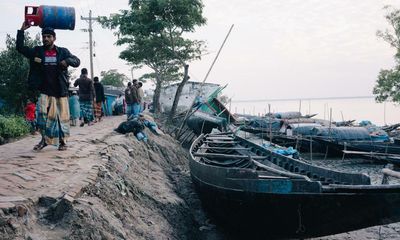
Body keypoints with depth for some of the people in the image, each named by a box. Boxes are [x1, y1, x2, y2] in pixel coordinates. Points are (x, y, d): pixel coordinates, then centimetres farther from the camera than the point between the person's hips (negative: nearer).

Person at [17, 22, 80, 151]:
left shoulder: (62, 51, 5)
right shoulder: (37, 51, 7)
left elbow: (77, 61, 2)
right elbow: (20, 47, 6)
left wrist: (67, 60, -20)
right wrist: (22, 30, -1)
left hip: (60, 91, 0)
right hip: (44, 91, 1)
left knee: (62, 116, 2)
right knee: (42, 114, -12)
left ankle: (62, 141, 15)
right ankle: (44, 139, 4)